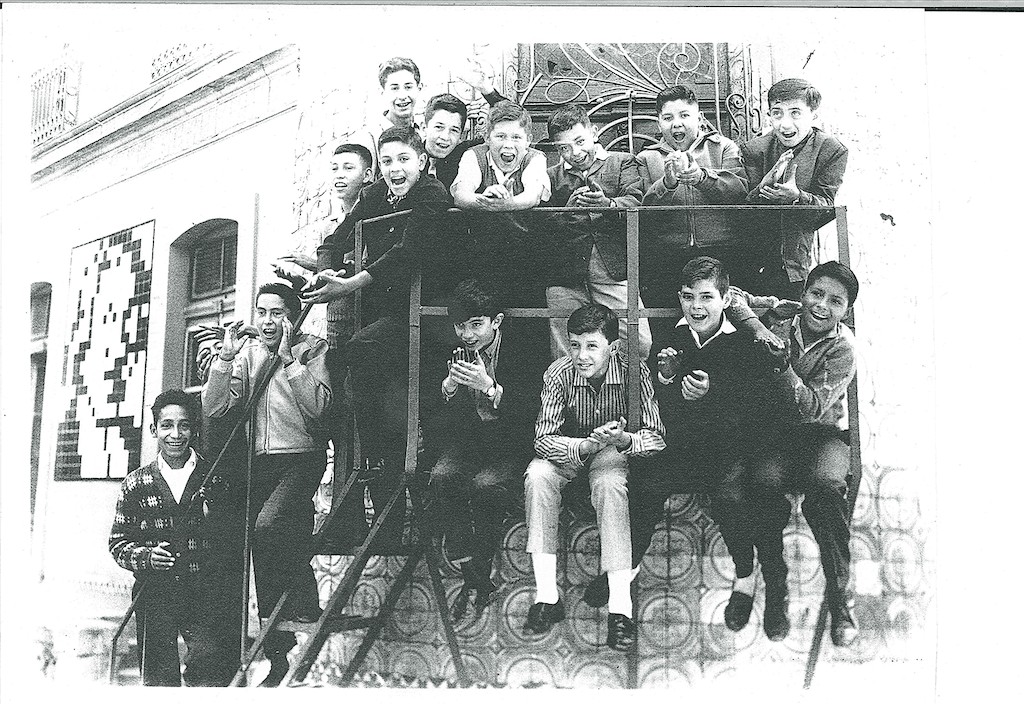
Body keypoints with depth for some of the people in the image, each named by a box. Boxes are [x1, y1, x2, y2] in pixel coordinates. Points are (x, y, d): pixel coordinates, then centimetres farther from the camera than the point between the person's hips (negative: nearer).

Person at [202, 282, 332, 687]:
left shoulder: (312, 349, -1)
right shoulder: (248, 353, 11)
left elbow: (318, 406, -17)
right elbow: (213, 408, 2)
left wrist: (288, 357, -19)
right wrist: (226, 356, -8)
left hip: (301, 459, -5)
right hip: (261, 463, 5)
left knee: (267, 527, -30)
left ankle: (305, 607, -7)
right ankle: (279, 660, 17)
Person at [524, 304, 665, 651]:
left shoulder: (634, 372, -21)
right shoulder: (559, 372, -20)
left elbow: (656, 437, -21)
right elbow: (544, 439, -22)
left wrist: (623, 440, -43)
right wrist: (586, 446, -42)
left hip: (615, 453, -1)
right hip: (570, 451, 2)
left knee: (609, 480, -35)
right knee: (537, 474, -30)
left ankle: (621, 606, -34)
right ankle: (547, 597, -25)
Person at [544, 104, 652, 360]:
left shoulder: (622, 162, 14)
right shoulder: (552, 176, 18)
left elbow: (635, 201, -4)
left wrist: (607, 204, -24)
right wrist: (566, 211, -10)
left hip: (614, 271, -1)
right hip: (565, 277, 1)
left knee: (640, 345, -11)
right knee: (563, 356, -2)